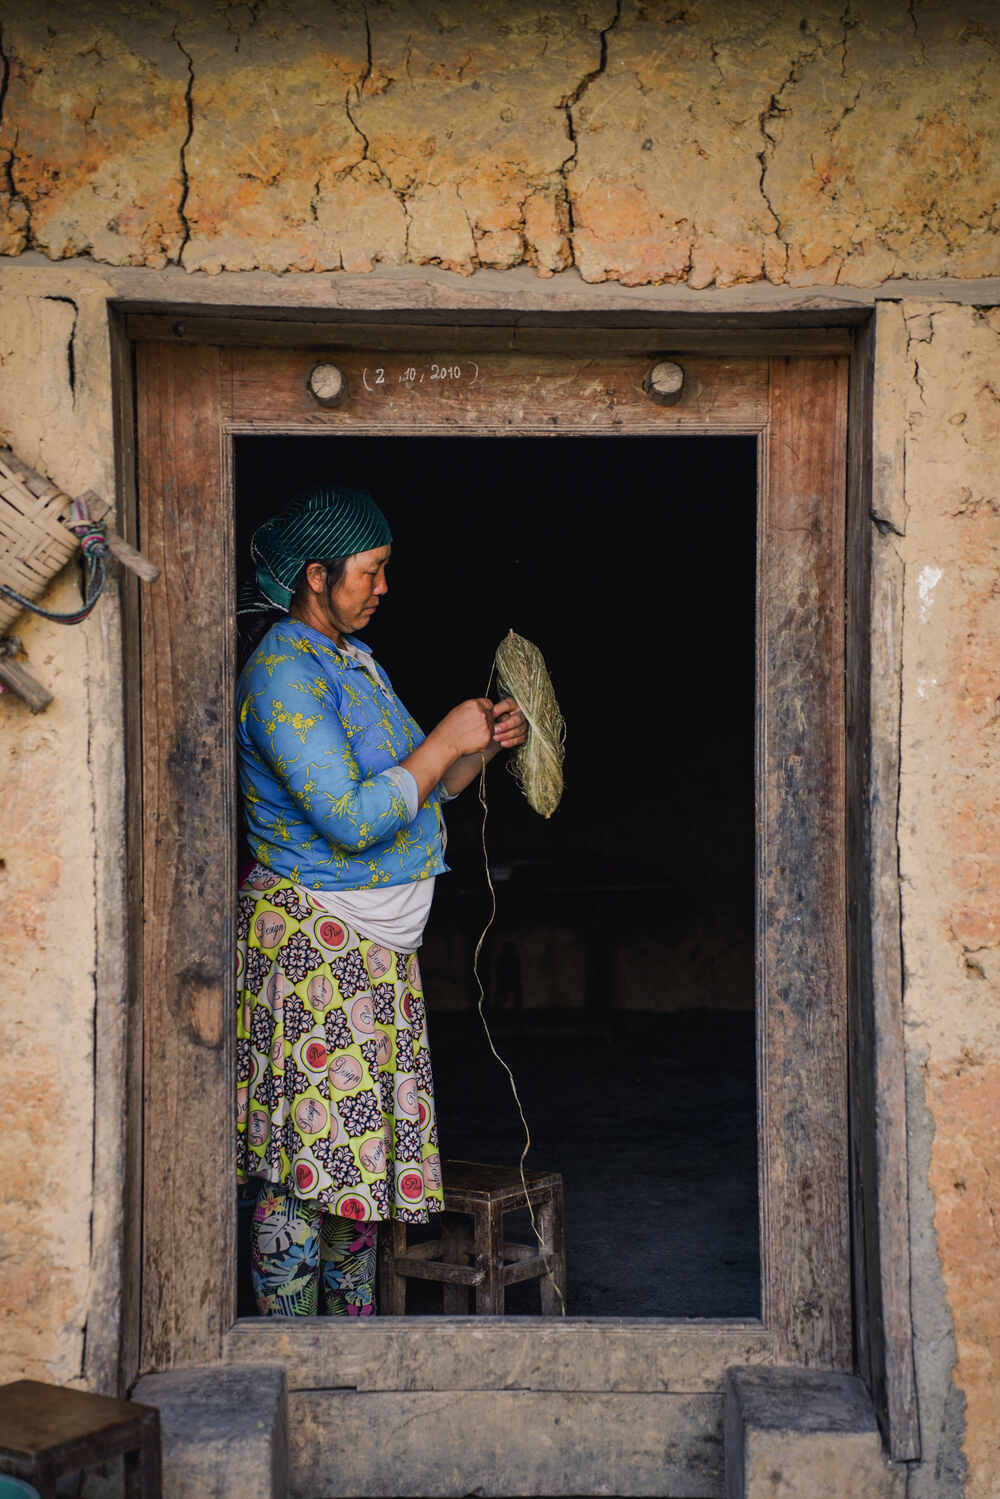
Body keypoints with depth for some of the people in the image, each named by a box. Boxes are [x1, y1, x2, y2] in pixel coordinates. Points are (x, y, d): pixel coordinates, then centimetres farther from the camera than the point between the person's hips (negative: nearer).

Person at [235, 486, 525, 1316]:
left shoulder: (353, 658, 15)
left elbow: (413, 793, 19)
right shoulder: (283, 672, -15)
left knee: (364, 1152, 12)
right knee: (309, 1157, -4)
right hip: (311, 940, -9)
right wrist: (444, 743, -14)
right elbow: (352, 819, -23)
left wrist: (480, 749, 3)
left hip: (376, 944, 9)